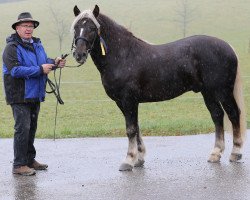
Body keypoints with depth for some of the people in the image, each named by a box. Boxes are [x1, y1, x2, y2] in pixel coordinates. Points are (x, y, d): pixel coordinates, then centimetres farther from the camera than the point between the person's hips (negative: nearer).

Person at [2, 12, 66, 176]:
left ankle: (30, 160, 28)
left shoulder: (37, 44, 12)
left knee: (32, 127, 16)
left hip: (35, 95, 8)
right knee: (23, 128, -9)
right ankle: (19, 165, -5)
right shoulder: (12, 48, -13)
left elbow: (44, 61, 22)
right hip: (19, 96, -8)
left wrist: (54, 62, -1)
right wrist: (40, 70, -26)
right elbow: (16, 70, -24)